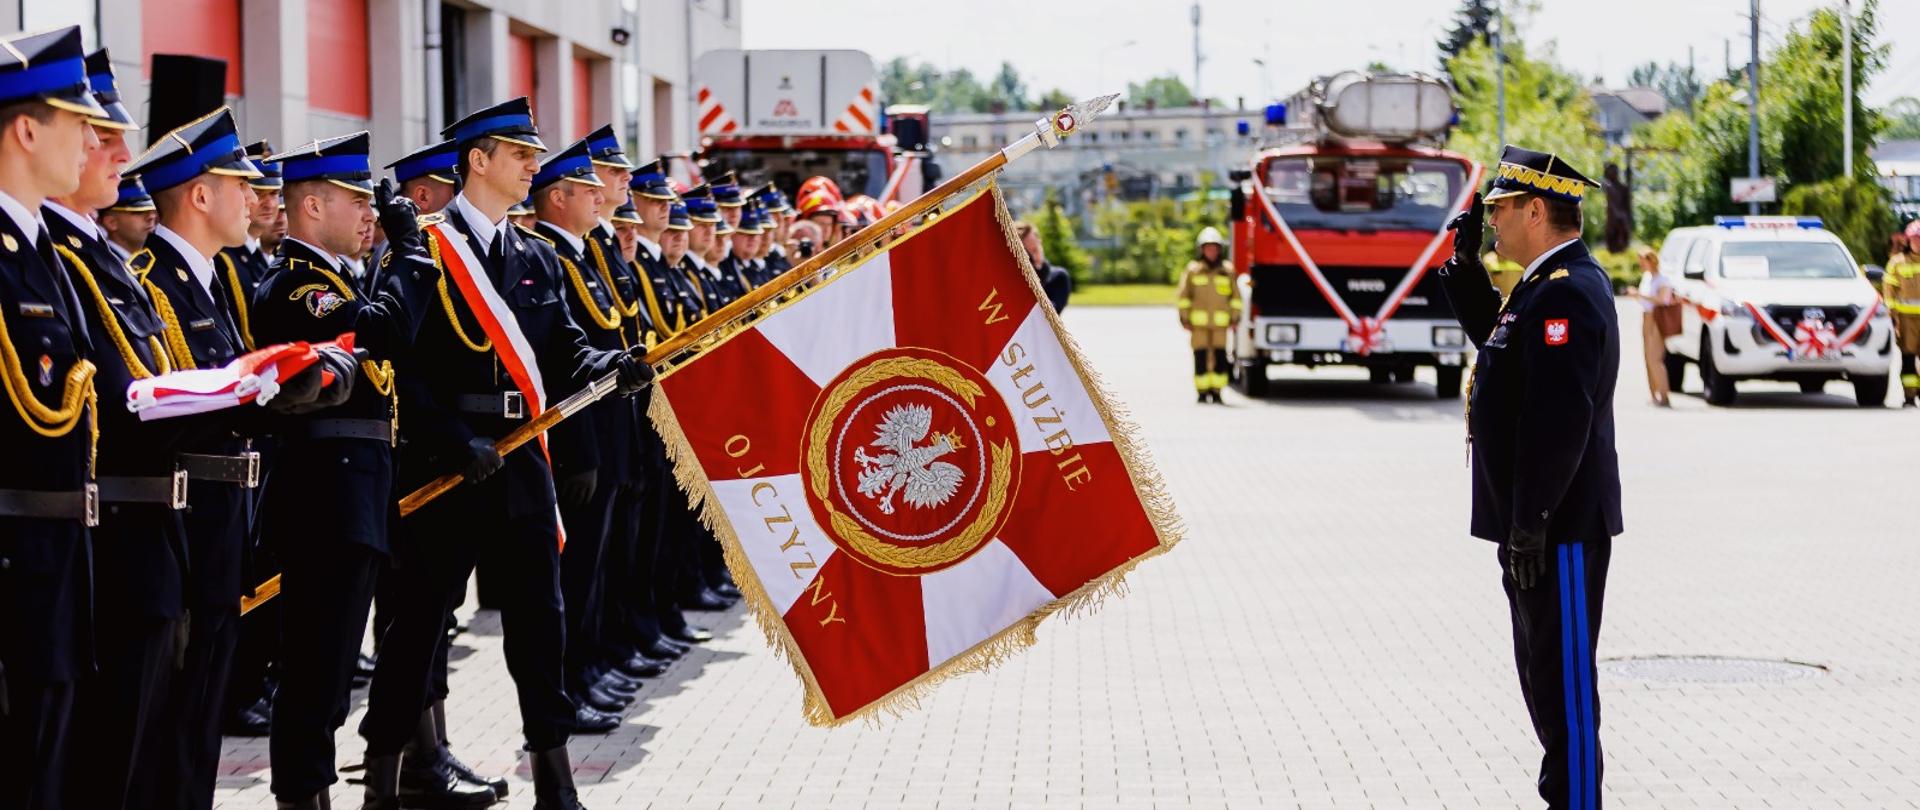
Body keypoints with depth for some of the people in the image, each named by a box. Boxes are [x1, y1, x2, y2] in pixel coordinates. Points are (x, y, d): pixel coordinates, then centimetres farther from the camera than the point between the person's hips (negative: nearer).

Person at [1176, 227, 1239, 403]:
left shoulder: (1228, 270, 6)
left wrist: (1235, 318, 4)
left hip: (1220, 323, 1)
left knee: (1220, 357, -3)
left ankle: (1216, 392, 3)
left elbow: (1235, 296, 10)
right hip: (1198, 322, -1)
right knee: (1201, 357, -3)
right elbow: (1183, 295, 5)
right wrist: (1184, 319, 0)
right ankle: (1203, 393, 3)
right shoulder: (1193, 270, 3)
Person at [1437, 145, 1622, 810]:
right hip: (1538, 523, 11)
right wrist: (1465, 263, 18)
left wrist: (1529, 524, -25)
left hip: (1559, 528, -11)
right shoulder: (1549, 284, 13)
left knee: (1563, 679, -5)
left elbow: (1560, 419, -26)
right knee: (1543, 674, 18)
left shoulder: (1566, 292, -20)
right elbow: (1495, 338, 32)